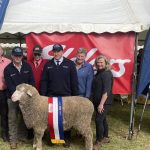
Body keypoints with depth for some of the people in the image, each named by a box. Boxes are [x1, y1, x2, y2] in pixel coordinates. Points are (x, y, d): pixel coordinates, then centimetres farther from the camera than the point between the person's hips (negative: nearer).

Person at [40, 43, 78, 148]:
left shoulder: (70, 64, 0)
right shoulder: (48, 65, 7)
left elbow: (74, 82, 0)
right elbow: (44, 81, 5)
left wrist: (75, 96, -2)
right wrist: (43, 95, -1)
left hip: (66, 96, -1)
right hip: (51, 96, 2)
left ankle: (67, 138, 21)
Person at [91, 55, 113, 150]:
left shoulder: (107, 74, -16)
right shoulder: (99, 72, 12)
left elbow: (106, 90, -23)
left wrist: (101, 104, -26)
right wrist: (97, 102, 17)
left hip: (104, 102, -9)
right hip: (98, 101, 9)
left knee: (98, 120, -10)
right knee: (102, 119, 16)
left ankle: (99, 141, 0)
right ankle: (105, 137, 29)